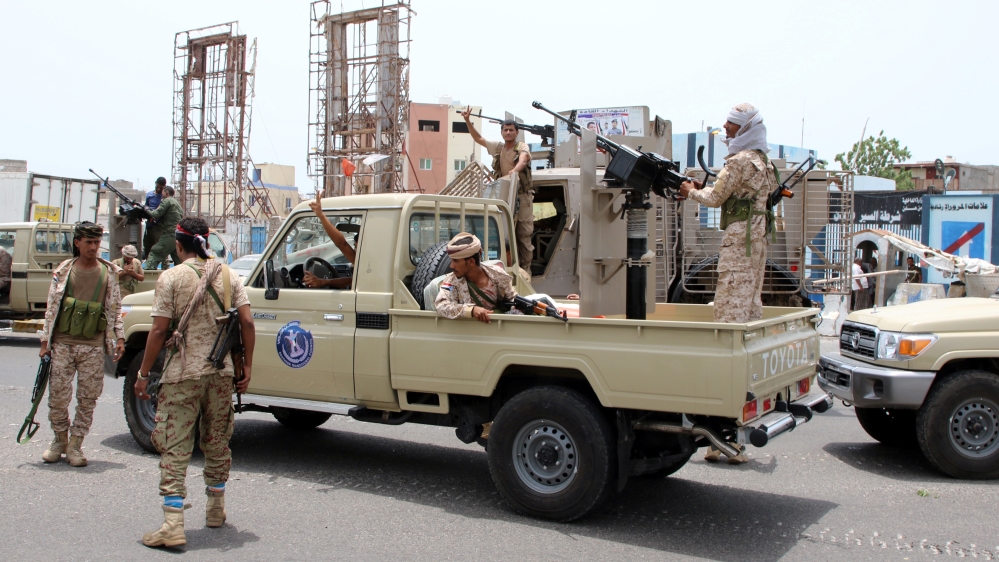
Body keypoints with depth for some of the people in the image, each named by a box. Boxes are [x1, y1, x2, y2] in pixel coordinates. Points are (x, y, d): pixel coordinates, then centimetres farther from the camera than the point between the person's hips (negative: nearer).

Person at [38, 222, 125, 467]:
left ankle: (75, 445, 14)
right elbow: (51, 306, 6)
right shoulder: (63, 270, 4)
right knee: (58, 396, 2)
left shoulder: (109, 272, 5)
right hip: (62, 343, 0)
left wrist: (119, 338, 2)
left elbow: (115, 308, 8)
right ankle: (60, 440, 23)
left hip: (93, 346, 0)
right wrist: (45, 340, 2)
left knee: (88, 399, 2)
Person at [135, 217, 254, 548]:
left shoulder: (171, 277, -6)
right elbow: (247, 322, 0)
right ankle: (215, 510, 30)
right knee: (217, 442, 17)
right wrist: (246, 367, 7)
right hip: (221, 372, 4)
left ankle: (173, 524, -4)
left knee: (174, 447, 0)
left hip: (183, 373, -4)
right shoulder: (227, 275, 5)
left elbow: (159, 331, -9)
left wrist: (143, 374, -1)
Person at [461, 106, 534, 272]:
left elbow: (523, 160, -25)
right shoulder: (497, 147, 12)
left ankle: (525, 268, 2)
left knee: (524, 233, -4)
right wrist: (467, 120, 14)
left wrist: (515, 170, -46)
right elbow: (478, 138, 23)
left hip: (522, 195, -4)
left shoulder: (522, 147, -3)